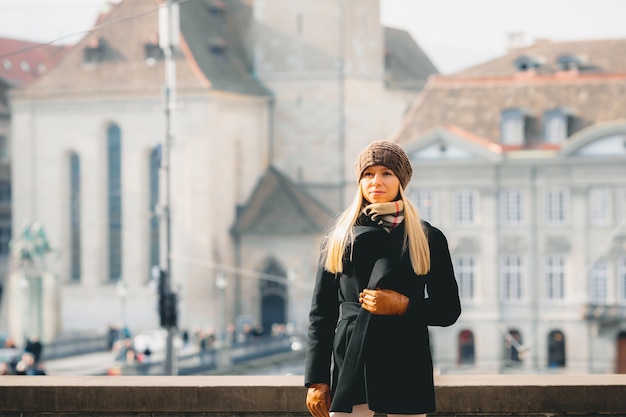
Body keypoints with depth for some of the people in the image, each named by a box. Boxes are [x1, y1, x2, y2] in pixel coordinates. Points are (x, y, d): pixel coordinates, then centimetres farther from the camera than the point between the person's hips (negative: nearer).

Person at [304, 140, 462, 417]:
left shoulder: (428, 239, 8)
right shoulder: (337, 239, 11)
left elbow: (448, 310, 9)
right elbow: (320, 313, 8)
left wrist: (404, 306, -10)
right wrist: (316, 379, 1)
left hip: (406, 365, 0)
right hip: (350, 365, 1)